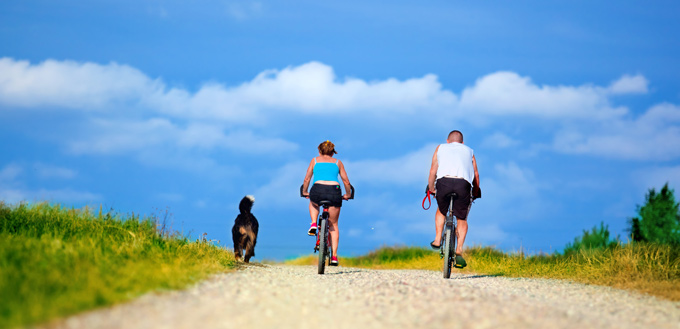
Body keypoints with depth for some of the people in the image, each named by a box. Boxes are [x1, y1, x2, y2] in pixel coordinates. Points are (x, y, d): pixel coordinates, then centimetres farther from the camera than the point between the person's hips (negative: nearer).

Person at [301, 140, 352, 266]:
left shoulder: (315, 160, 20)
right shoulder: (338, 162, 21)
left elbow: (307, 179, 18)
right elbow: (346, 182, 18)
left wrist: (304, 192, 34)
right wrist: (347, 194, 34)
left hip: (318, 190, -1)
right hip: (334, 191, 1)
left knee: (313, 203, 39)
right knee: (333, 225, 16)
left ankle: (313, 224, 13)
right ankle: (334, 256, 7)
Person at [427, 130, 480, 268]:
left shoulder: (440, 148, 29)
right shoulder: (468, 151, 31)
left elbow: (433, 171, 26)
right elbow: (476, 174, 27)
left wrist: (431, 188, 39)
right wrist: (476, 192, 40)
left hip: (444, 182, 0)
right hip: (463, 184, 0)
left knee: (441, 211, 29)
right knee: (462, 219, 15)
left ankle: (437, 240, 19)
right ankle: (459, 251, 1)